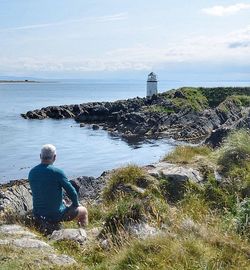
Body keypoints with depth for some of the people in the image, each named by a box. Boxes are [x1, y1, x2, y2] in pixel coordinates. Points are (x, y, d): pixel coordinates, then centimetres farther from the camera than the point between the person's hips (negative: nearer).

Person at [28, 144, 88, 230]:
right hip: (56, 216, -6)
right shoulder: (57, 172, -19)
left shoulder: (32, 172, -2)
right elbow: (72, 193, -15)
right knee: (83, 211, 19)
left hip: (38, 215, 6)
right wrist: (76, 204, 7)